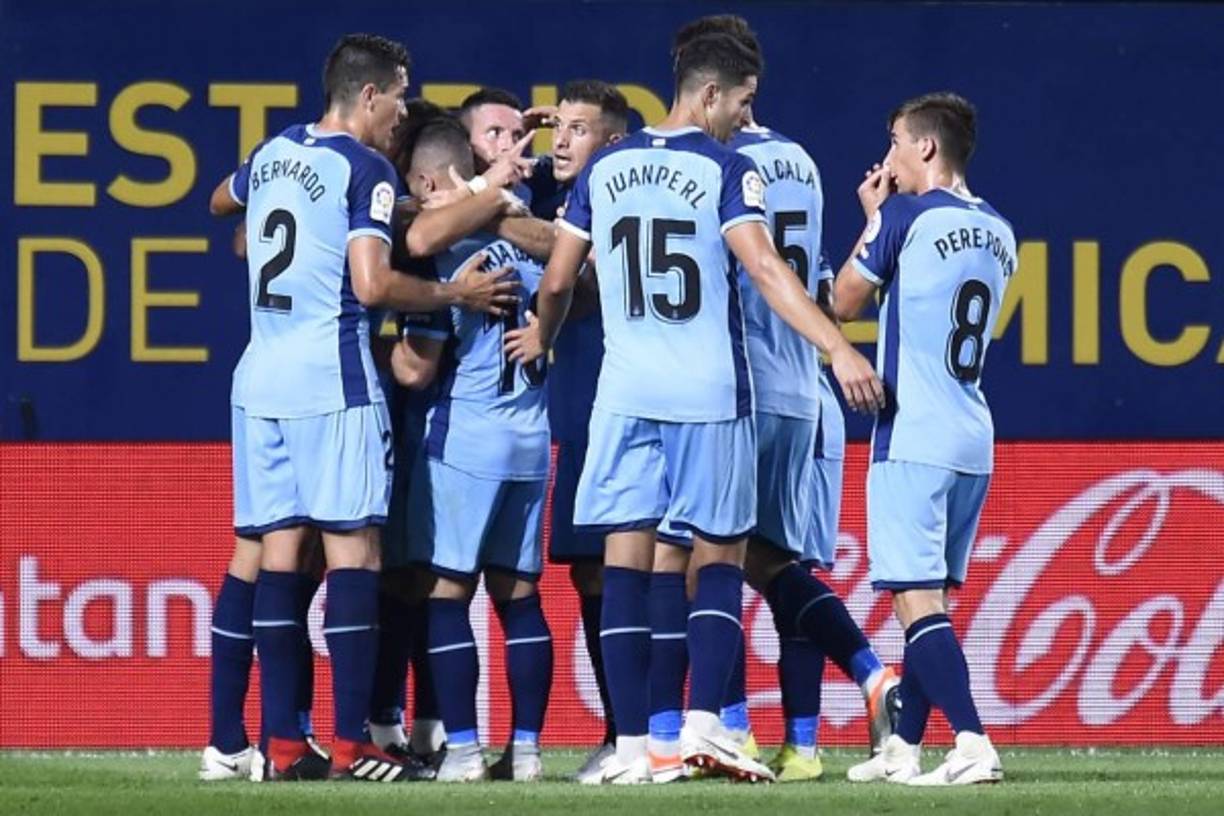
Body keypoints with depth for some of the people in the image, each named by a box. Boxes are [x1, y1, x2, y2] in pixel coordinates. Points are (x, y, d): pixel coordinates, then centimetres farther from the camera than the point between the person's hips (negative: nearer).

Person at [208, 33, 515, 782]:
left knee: (279, 550, 6)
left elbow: (221, 201, 35)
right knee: (352, 550, -5)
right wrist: (456, 293, -4)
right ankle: (351, 747, -10)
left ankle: (284, 746, 4)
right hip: (333, 380, -7)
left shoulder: (272, 153, 13)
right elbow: (372, 285, -17)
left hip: (261, 377, 7)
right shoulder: (366, 170, -8)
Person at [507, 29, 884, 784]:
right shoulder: (725, 169, -5)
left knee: (626, 561, 2)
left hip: (626, 391, 3)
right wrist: (840, 349, -19)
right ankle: (704, 723, -6)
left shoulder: (604, 170, 9)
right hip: (709, 393, -3)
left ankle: (632, 746, -2)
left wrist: (542, 338, 34)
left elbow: (558, 279, 14)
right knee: (720, 558, 7)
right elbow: (766, 270, -16)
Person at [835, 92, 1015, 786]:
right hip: (974, 442, 8)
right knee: (930, 596, 14)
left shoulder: (905, 217, -8)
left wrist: (874, 220, 16)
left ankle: (974, 745, -23)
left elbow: (846, 303, 5)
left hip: (913, 437, -8)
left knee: (916, 597, -11)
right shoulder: (999, 233, 13)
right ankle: (904, 749, 20)